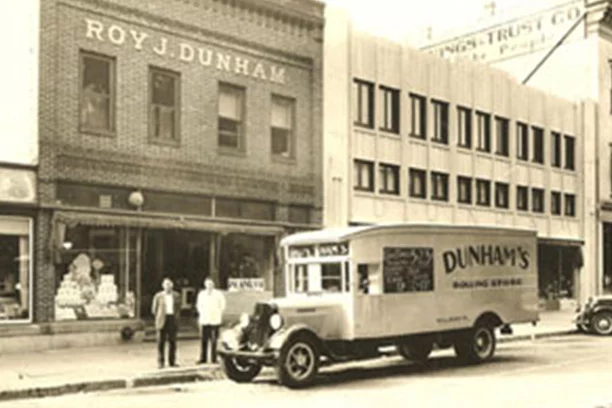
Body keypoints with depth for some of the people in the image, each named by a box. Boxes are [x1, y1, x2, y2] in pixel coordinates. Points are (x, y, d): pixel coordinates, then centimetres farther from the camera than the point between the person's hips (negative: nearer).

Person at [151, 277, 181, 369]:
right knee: (161, 342, -1)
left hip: (173, 320, 2)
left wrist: (176, 316, 6)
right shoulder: (158, 296, -1)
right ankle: (160, 362, 4)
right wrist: (160, 317, 3)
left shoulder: (176, 296, 6)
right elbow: (154, 309, 5)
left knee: (172, 341, 4)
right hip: (162, 321, -2)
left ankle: (172, 361, 11)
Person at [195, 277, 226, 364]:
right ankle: (203, 358, 6)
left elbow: (222, 305, 8)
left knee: (214, 340, -2)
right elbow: (199, 305, 19)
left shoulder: (218, 294, 0)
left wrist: (218, 314, 2)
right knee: (204, 340, 1)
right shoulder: (201, 294, 8)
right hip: (204, 320, 2)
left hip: (214, 320, -2)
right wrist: (201, 313, 8)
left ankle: (214, 358, 4)